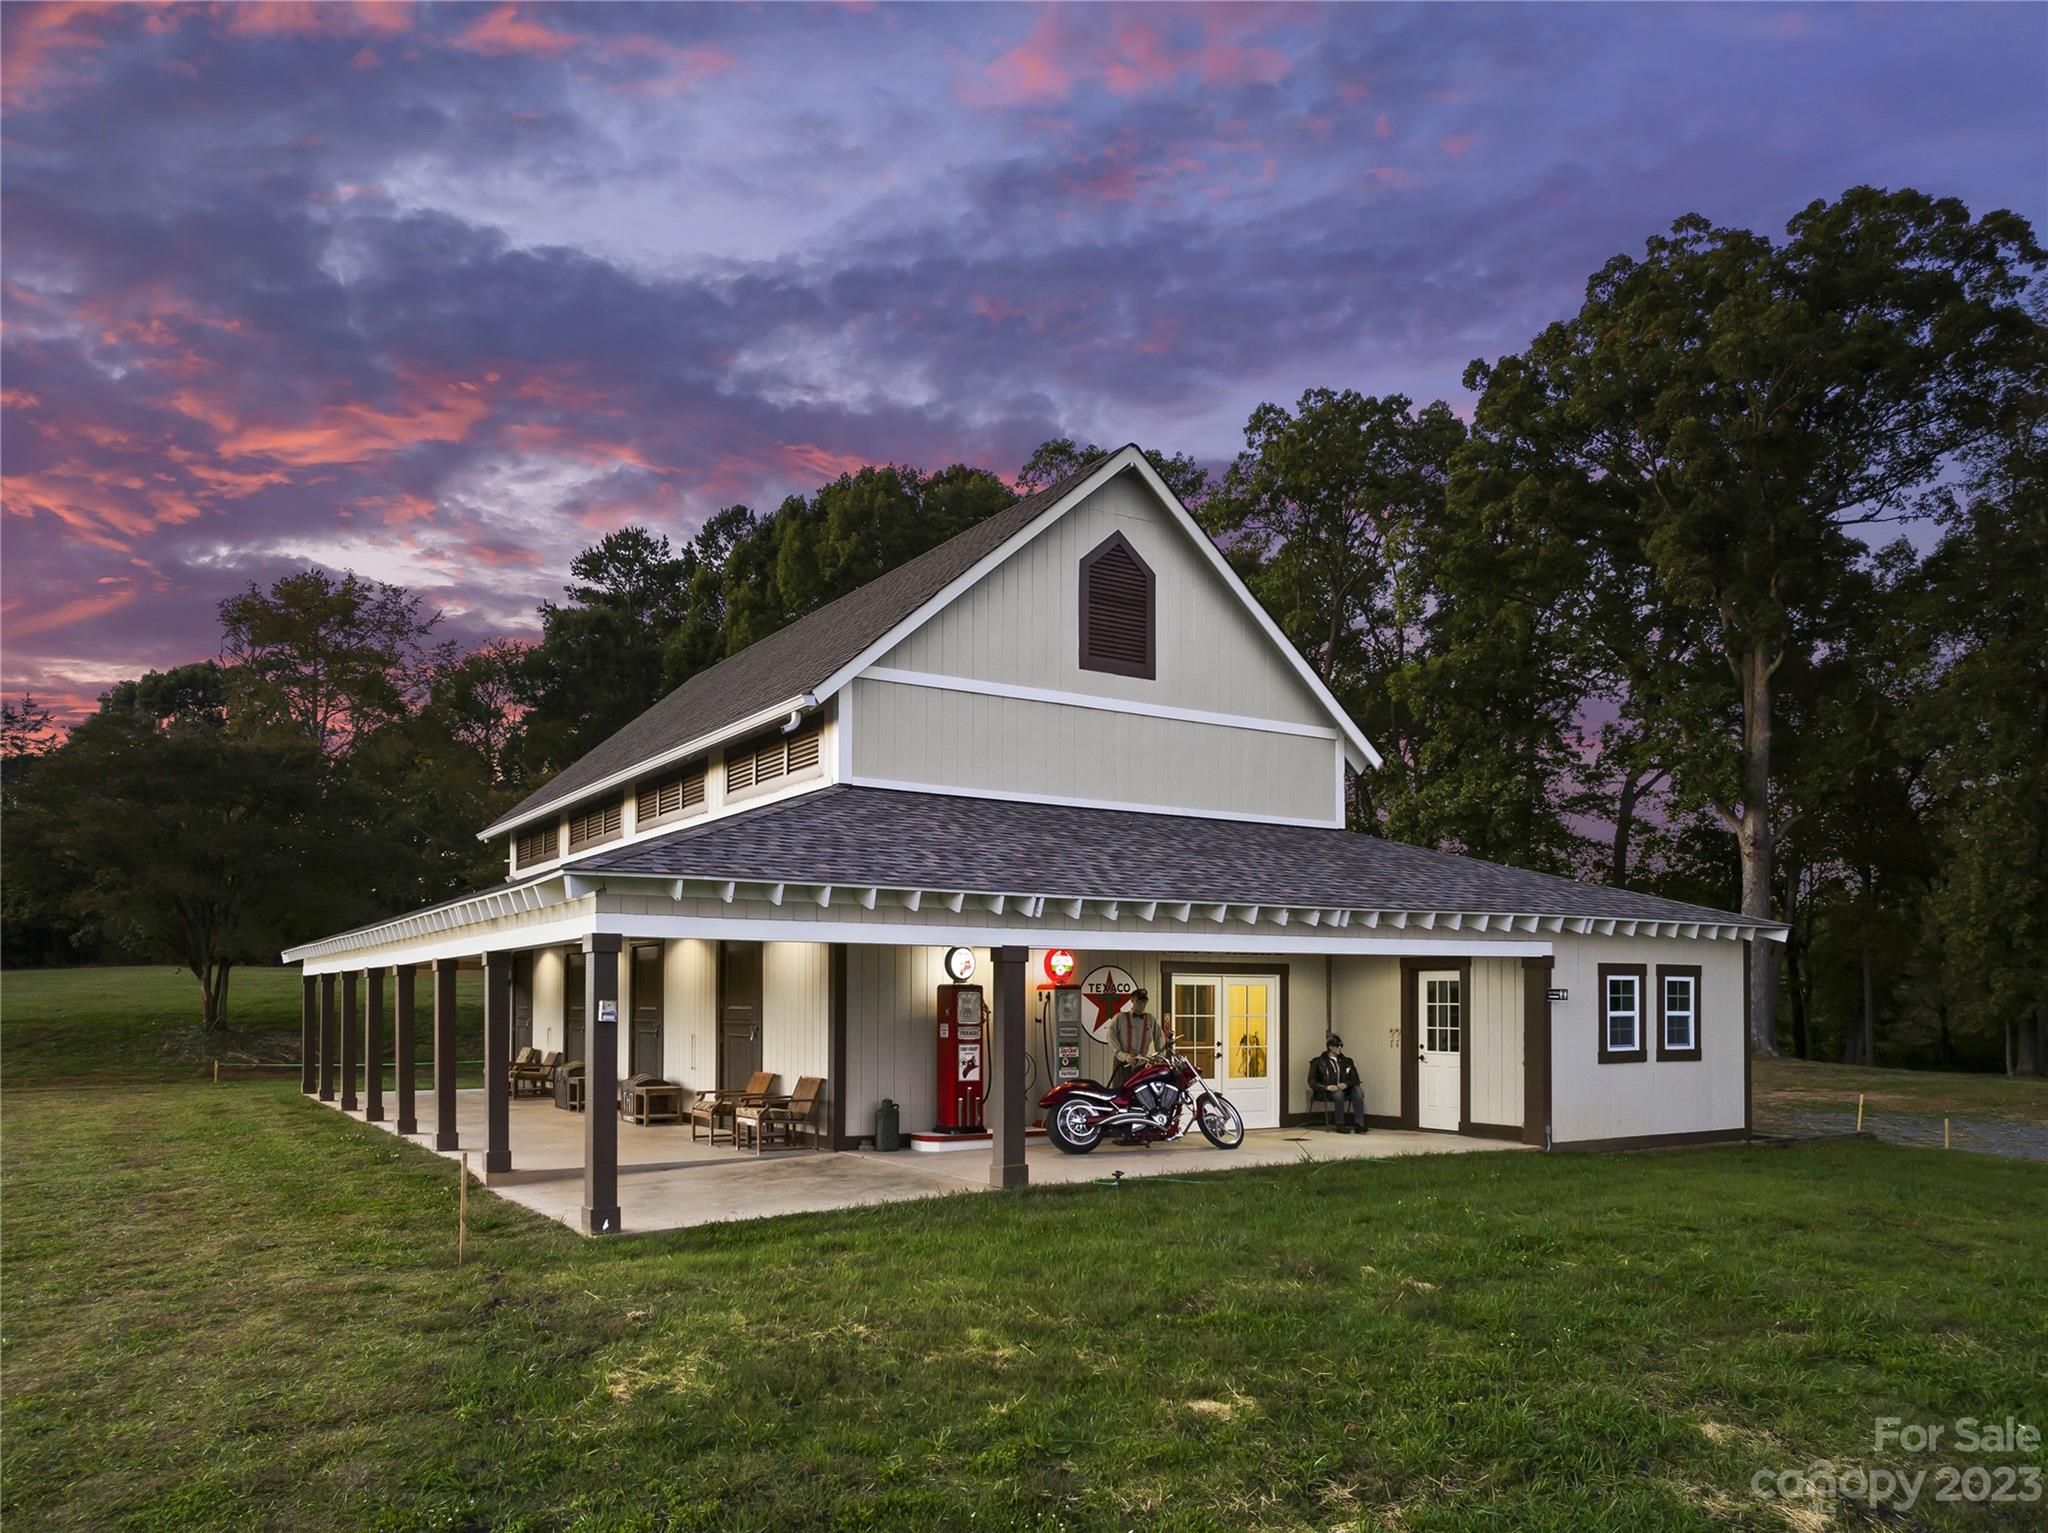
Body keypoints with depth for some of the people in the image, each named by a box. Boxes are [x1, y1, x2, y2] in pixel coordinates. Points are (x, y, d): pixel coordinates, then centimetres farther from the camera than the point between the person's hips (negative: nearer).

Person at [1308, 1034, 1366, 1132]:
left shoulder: (1346, 1061, 16)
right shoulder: (1319, 1062, 4)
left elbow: (1355, 1079, 8)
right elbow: (1312, 1082, -3)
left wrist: (1346, 1084, -15)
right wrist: (1326, 1087, -20)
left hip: (1344, 1090, 4)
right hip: (1325, 1092, -4)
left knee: (1357, 1090, -27)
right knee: (1338, 1093, -36)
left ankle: (1360, 1124, -32)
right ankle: (1340, 1125, -27)